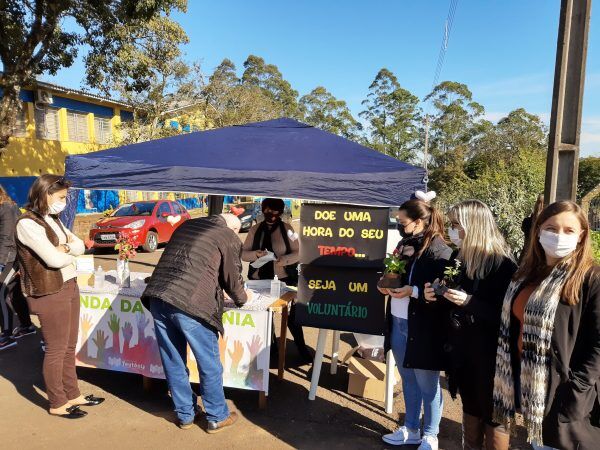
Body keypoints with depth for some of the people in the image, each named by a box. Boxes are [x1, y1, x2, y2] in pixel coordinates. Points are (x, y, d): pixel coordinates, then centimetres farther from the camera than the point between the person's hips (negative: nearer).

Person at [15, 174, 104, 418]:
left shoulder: (53, 219, 12)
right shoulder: (27, 224, -16)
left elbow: (80, 245, 9)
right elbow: (54, 259, -22)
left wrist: (64, 248, -12)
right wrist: (69, 253, -2)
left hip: (70, 287, 8)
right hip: (49, 294, -8)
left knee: (69, 347, 17)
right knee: (56, 350, 4)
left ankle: (72, 395, 30)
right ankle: (57, 404, 20)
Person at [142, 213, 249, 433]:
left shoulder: (188, 225, 21)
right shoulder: (229, 237, 4)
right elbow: (232, 278, 9)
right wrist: (242, 298, 29)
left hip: (158, 298, 7)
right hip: (191, 305, -6)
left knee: (173, 362, 18)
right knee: (209, 364, 11)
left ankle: (185, 414, 34)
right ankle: (217, 417, 27)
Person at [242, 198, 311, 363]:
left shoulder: (286, 228, -3)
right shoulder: (255, 229, 3)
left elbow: (297, 253, -7)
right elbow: (243, 253, 0)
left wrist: (283, 260, -25)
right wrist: (256, 254, -20)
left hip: (284, 279, -2)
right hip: (259, 280, 3)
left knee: (291, 315, 1)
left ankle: (302, 349, 18)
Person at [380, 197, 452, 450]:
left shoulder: (439, 251, -16)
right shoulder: (405, 245, 8)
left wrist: (413, 291, -25)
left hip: (423, 329, -7)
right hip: (398, 324, 8)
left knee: (427, 385, 10)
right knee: (408, 380, 21)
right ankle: (411, 429, 38)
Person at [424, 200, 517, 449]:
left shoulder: (503, 264, -16)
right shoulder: (458, 257, 4)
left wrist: (469, 302, -27)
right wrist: (435, 295, -5)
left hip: (490, 352, -6)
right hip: (461, 348, 7)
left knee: (493, 415, 7)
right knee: (470, 408, 21)